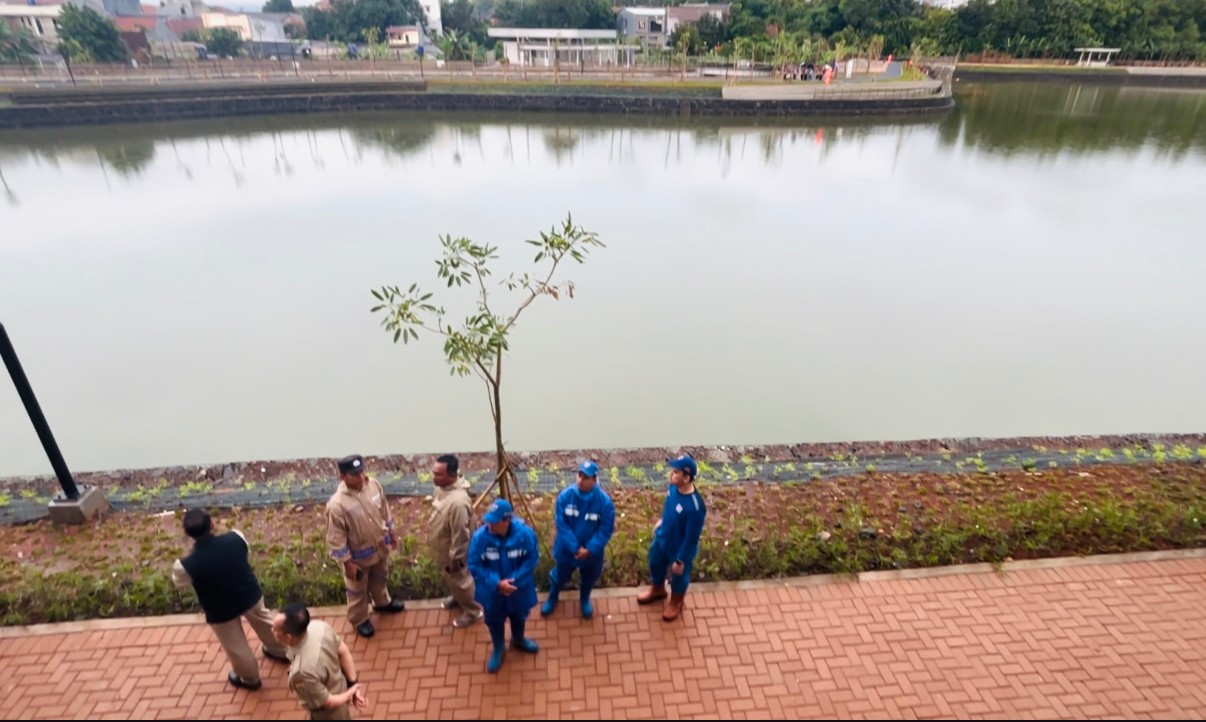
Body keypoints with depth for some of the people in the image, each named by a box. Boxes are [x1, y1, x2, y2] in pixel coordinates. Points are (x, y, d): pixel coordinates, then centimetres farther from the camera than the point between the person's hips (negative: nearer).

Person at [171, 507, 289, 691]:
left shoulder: (186, 565, -31)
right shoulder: (235, 537, -24)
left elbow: (179, 583, -6)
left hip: (221, 611, -3)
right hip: (251, 595, 3)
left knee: (236, 647, 23)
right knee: (265, 622, 32)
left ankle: (249, 678, 48)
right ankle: (280, 651, 56)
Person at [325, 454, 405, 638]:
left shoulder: (373, 485, -16)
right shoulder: (337, 504, -32)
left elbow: (385, 510, 1)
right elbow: (336, 538, -22)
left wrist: (391, 534, 11)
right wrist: (347, 563, -16)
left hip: (380, 547, 5)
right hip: (358, 555, -5)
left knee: (380, 579, 31)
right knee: (358, 590, 20)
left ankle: (382, 602, 58)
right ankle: (359, 620, 44)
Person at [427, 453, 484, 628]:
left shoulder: (457, 502, -41)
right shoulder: (442, 487, -12)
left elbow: (460, 535, -30)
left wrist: (454, 559, -19)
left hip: (452, 551, -9)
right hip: (441, 548, 9)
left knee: (460, 582, 16)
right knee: (449, 579, 31)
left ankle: (472, 611, 40)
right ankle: (457, 598, 58)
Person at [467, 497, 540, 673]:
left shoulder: (525, 533, -27)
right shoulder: (480, 536, -26)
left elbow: (532, 560, -16)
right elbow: (474, 566, -19)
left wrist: (514, 580, -25)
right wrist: (497, 583, -26)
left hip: (519, 589, 1)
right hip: (492, 591, 0)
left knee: (519, 616, 27)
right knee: (494, 621, 23)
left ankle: (518, 640, 59)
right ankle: (498, 649, 53)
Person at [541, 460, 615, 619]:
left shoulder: (604, 501, -24)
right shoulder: (565, 495, -22)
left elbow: (606, 529, -16)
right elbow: (561, 524, -18)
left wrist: (590, 549, -22)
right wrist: (576, 548, -21)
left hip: (591, 552, 0)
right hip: (566, 549, 0)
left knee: (589, 578, 25)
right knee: (560, 576, 24)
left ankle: (584, 600, 56)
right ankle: (552, 599, 54)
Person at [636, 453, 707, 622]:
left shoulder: (695, 507, -41)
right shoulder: (673, 486, -20)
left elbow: (691, 539, -28)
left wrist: (680, 560, -18)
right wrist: (661, 521, 18)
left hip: (679, 548, -6)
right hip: (662, 538, 6)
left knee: (678, 576, 24)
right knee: (655, 564, 31)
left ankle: (676, 601, 56)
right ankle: (657, 589, 62)